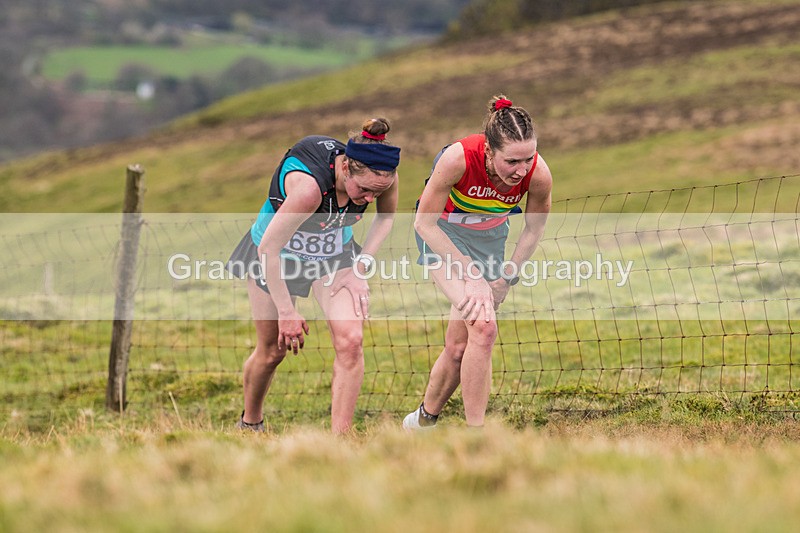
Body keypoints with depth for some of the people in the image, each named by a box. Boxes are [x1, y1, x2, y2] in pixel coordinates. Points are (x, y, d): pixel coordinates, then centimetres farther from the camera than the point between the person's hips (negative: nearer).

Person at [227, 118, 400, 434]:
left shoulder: (382, 177, -25)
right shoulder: (309, 185, -42)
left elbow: (386, 217, 0)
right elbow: (268, 248, -31)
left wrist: (359, 270, -9)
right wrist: (286, 311, -25)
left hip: (335, 253, 4)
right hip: (277, 254, -4)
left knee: (350, 340, -18)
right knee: (272, 351, 9)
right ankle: (249, 422, 38)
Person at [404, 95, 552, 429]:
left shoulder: (539, 174, -27)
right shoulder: (458, 157, -37)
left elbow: (534, 229, -6)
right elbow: (424, 223, -24)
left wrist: (503, 279, -8)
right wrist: (471, 274, -28)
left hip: (490, 237, 4)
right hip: (442, 231, -4)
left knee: (460, 345, 5)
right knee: (482, 326, -24)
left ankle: (423, 421, 30)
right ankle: (475, 430, -17)